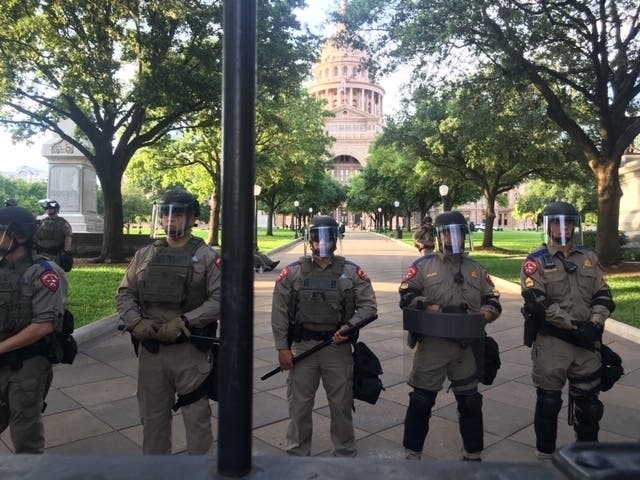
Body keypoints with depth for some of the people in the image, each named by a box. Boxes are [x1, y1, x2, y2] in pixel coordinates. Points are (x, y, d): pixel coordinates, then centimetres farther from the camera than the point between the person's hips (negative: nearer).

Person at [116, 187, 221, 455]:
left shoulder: (207, 257, -4)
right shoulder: (145, 255, 8)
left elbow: (219, 300, -11)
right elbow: (125, 294, 9)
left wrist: (182, 322, -19)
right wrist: (136, 321, -10)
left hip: (191, 350, -4)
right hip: (150, 349, 4)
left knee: (196, 416, 8)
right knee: (153, 415, 17)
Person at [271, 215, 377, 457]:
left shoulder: (352, 272, 2)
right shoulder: (292, 272, 2)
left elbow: (369, 305, 2)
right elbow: (279, 312, 2)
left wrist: (350, 326, -15)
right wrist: (282, 348, -3)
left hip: (339, 347, 0)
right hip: (302, 346, 1)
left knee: (341, 405, 12)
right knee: (299, 404, 11)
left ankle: (345, 454, 29)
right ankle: (297, 453, 28)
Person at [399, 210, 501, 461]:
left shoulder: (476, 269, 11)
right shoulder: (423, 265, 0)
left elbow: (493, 303, 9)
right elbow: (407, 297, -9)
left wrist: (477, 318, -12)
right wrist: (441, 310, -20)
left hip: (467, 347, 3)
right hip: (431, 345, -3)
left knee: (470, 402, 14)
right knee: (420, 401, 4)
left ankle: (473, 455, 31)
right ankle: (413, 454, 20)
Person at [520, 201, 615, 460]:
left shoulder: (589, 259, 10)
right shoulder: (536, 262, -5)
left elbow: (603, 296, 7)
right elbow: (538, 302, -15)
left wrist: (594, 324, -11)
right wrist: (575, 326, -18)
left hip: (586, 341, 5)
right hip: (550, 342, -4)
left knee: (589, 401, 15)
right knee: (548, 401, 4)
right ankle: (545, 454, 21)